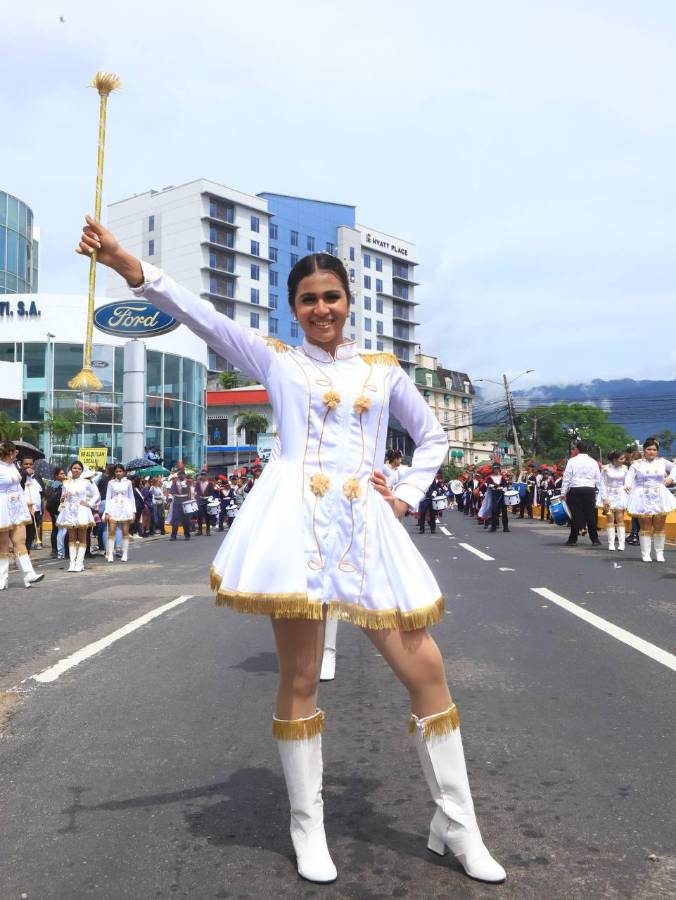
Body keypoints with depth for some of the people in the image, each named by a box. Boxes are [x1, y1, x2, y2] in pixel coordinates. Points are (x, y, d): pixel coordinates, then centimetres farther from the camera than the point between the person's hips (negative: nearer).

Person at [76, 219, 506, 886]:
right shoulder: (275, 358, 10)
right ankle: (307, 829, 21)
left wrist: (406, 496, 10)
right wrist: (124, 263, -13)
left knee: (426, 669, 0)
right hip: (297, 521, -2)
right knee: (299, 679, 1)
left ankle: (457, 827, 16)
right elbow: (198, 314, -2)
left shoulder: (384, 370, 17)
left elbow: (433, 439, 26)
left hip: (368, 527, 3)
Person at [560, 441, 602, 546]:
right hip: (590, 490, 2)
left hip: (575, 490, -2)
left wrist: (563, 493, 1)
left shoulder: (572, 461, -3)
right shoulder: (593, 462, 6)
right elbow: (598, 479, 9)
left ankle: (573, 539, 4)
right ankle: (595, 539, 11)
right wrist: (598, 491, 18)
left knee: (576, 515, 1)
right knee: (590, 515, 6)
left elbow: (567, 478, -3)